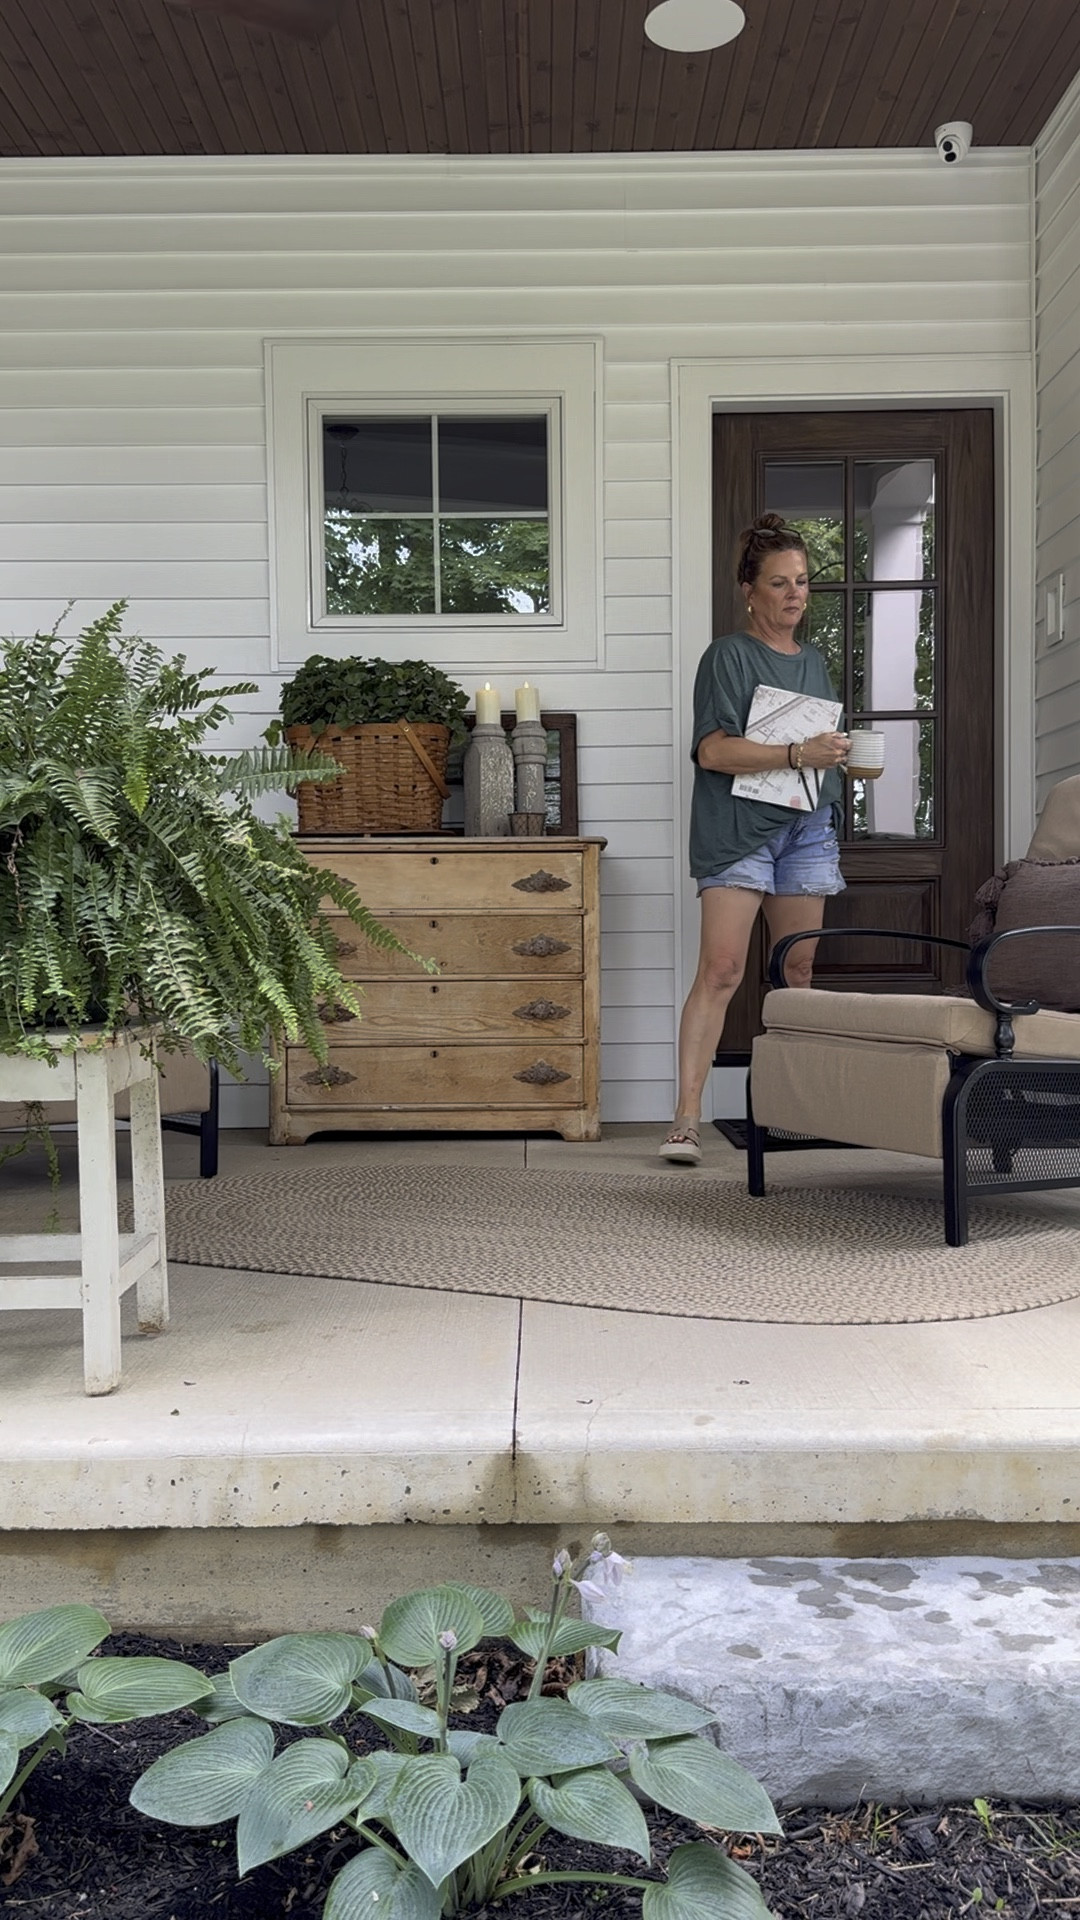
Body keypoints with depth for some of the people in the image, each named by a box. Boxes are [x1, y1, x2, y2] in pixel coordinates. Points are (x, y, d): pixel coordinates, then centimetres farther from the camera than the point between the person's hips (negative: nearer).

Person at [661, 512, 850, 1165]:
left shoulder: (814, 662, 21)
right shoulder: (730, 655, -1)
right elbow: (713, 751, -14)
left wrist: (843, 757, 12)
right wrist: (798, 753, -20)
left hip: (807, 829, 7)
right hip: (739, 827, -7)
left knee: (799, 974, 6)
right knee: (721, 971, -14)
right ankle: (688, 1118, -15)